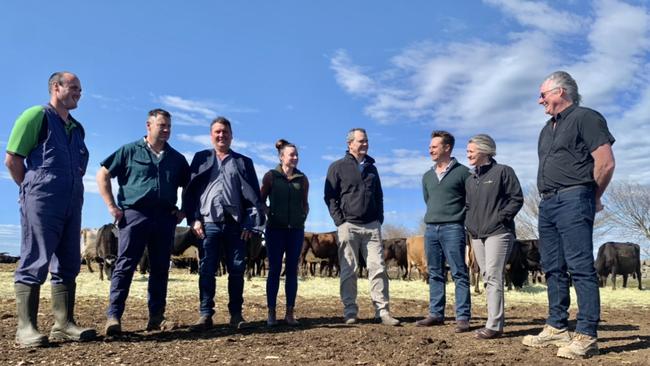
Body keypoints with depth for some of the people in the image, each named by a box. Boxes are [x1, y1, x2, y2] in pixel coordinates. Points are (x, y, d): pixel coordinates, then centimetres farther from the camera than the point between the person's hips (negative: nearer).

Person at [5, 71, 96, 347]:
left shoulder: (77, 128, 17)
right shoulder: (36, 115, -3)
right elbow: (12, 159, -5)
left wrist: (72, 194, 13)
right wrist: (33, 190, 1)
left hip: (71, 204, 7)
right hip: (41, 203, -7)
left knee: (67, 265, 6)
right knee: (34, 264, -5)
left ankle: (63, 325, 12)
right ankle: (26, 328, 1)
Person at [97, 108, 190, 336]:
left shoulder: (177, 158, 15)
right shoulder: (130, 151, 5)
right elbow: (102, 175, 4)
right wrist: (112, 206, -3)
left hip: (165, 218, 4)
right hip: (134, 214, -4)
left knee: (160, 268, 5)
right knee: (125, 265, -7)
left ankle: (156, 317, 13)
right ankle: (113, 317, -5)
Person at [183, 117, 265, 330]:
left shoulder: (243, 162, 13)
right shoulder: (201, 159, 14)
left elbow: (253, 195, 7)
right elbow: (190, 190, 7)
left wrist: (250, 224, -2)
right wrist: (193, 219, -4)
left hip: (236, 224, 0)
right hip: (208, 223, 0)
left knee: (237, 270, 2)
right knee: (206, 270, 0)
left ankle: (236, 314, 10)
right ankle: (205, 315, 6)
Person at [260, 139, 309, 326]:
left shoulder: (302, 179, 8)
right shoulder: (271, 176, 0)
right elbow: (261, 200, 6)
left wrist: (304, 217, 5)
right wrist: (268, 214, -5)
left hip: (296, 230, 3)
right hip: (275, 229, -3)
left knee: (292, 271, 4)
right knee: (274, 270, 0)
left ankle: (289, 313, 10)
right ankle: (271, 313, 6)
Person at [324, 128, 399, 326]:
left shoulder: (371, 168, 17)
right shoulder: (338, 167, 2)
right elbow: (329, 196, -1)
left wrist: (380, 219, 10)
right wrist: (339, 221, -8)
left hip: (372, 226, 4)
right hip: (348, 226, -4)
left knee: (378, 268, -1)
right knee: (348, 271, 1)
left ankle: (382, 311, 3)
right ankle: (350, 312, 8)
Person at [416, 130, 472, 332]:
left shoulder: (462, 172, -1)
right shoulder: (427, 176, 16)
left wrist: (461, 218, -2)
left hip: (452, 229, -6)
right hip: (431, 229, 6)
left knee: (459, 274, -4)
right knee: (435, 274, 8)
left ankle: (462, 317, -2)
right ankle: (436, 314, 15)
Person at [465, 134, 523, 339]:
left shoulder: (503, 171, -1)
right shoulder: (470, 180, 18)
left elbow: (517, 198, -5)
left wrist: (501, 218, -12)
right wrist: (469, 224, 12)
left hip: (498, 233, -7)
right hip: (477, 235, 7)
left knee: (493, 277, -14)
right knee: (487, 278, 8)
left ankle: (493, 325, -12)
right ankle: (495, 322, 15)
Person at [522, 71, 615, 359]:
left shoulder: (585, 118, -3)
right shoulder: (548, 128, 22)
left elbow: (605, 163, -9)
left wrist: (593, 198, 1)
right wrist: (547, 196, 15)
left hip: (572, 200, -9)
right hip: (547, 203, 9)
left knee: (580, 267, -9)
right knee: (553, 268, 9)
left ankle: (586, 336, -6)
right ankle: (557, 327, 16)